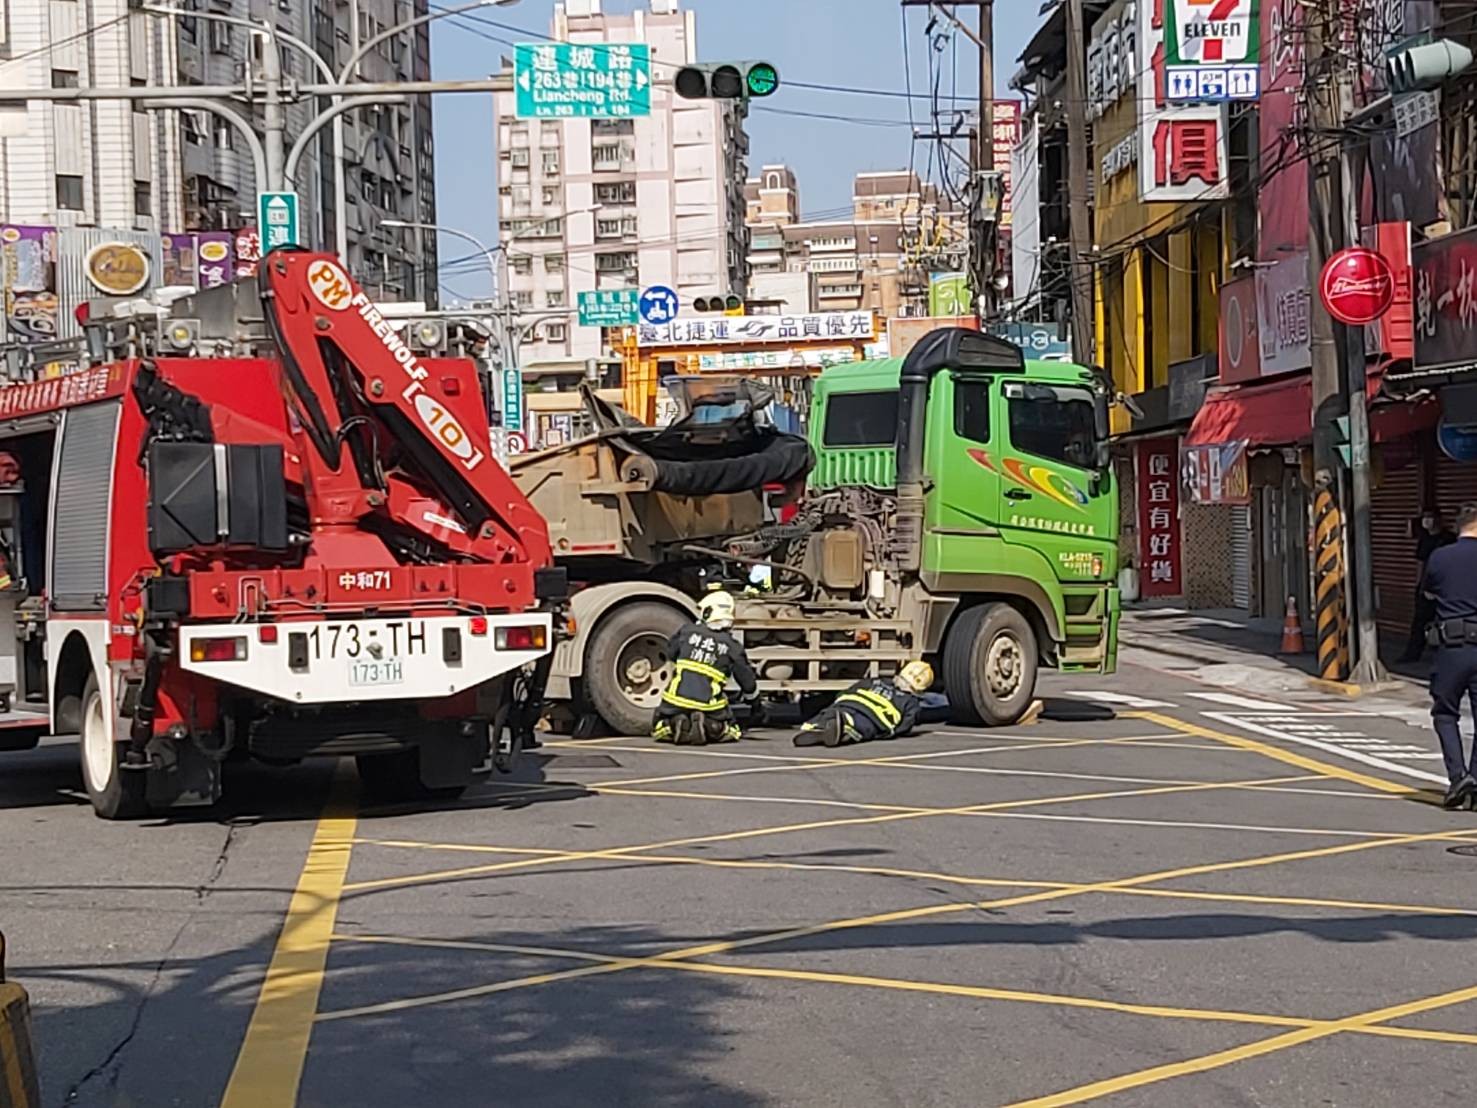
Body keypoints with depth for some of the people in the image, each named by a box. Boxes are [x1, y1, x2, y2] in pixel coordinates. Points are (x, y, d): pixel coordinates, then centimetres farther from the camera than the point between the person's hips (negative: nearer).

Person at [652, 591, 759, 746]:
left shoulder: (687, 631, 2)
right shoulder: (732, 647, 2)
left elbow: (670, 653, 21)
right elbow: (748, 683, 11)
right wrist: (754, 701, 31)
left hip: (677, 700, 0)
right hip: (709, 704, 0)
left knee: (659, 732, 25)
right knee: (730, 732, 25)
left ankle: (675, 726, -8)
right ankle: (709, 727, -7)